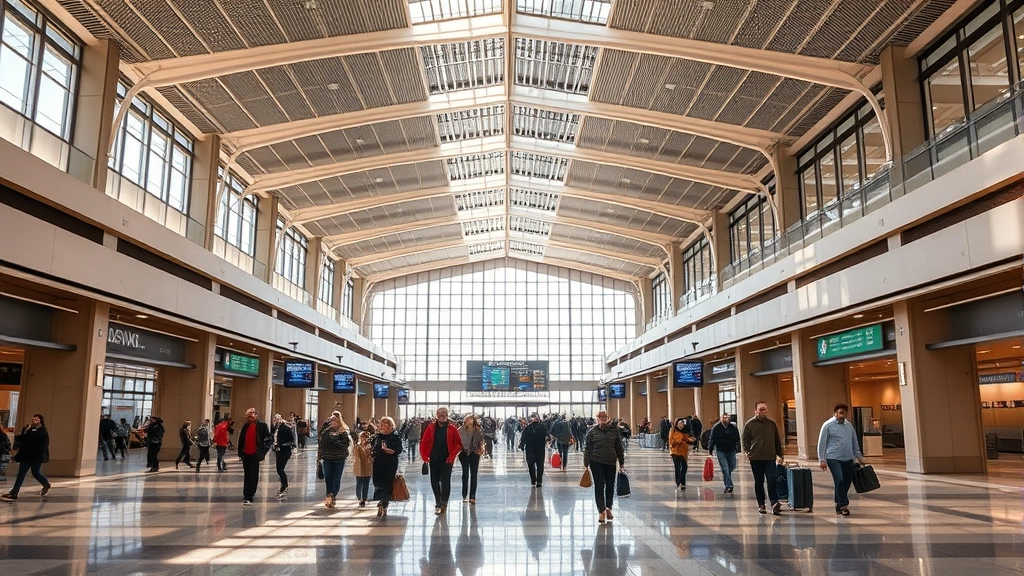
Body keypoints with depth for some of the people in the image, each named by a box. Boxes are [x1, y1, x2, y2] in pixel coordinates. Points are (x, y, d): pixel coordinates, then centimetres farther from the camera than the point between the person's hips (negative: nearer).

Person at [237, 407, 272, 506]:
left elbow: (267, 440, -8)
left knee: (253, 476, -3)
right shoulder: (245, 426, 9)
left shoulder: (262, 425, -6)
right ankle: (248, 494, 24)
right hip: (246, 454, 6)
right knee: (247, 475, 14)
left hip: (255, 454, -5)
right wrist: (240, 452, 7)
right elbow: (241, 440, 14)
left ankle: (249, 497, -3)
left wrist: (262, 453, -14)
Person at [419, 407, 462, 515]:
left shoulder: (452, 429, -1)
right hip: (434, 460, 2)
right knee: (434, 482, 8)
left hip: (447, 460, -2)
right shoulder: (431, 428, 3)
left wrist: (452, 456, -11)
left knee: (445, 481, -5)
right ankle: (438, 503, 23)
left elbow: (459, 444, -2)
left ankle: (444, 503, 4)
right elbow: (423, 443, 3)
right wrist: (424, 455, -6)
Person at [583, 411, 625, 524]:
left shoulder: (614, 430, 4)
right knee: (599, 486, -2)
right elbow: (588, 449, 1)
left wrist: (621, 463, 10)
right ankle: (602, 511, 5)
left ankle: (608, 508, 28)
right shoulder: (592, 432, -1)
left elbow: (619, 447, 9)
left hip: (611, 461, 2)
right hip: (596, 462, -2)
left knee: (610, 485, 9)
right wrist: (586, 464, -2)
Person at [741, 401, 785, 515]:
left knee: (772, 480, -10)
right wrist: (746, 451, -11)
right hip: (756, 458, -1)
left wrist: (779, 455, 12)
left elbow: (777, 440, 14)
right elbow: (744, 439, 3)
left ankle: (774, 504, -9)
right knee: (759, 482, 7)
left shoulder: (772, 423, 8)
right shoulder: (750, 424, -1)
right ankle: (761, 505, 15)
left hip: (770, 458, 1)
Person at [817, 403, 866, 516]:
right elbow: (822, 443, -6)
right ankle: (843, 505, -11)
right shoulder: (828, 425, -5)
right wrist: (822, 460, -9)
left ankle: (839, 504, 23)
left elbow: (855, 442, 19)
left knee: (847, 482, 8)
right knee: (839, 481, -16)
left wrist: (859, 457, 18)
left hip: (848, 459, 6)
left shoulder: (849, 425, 12)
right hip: (834, 459, -6)